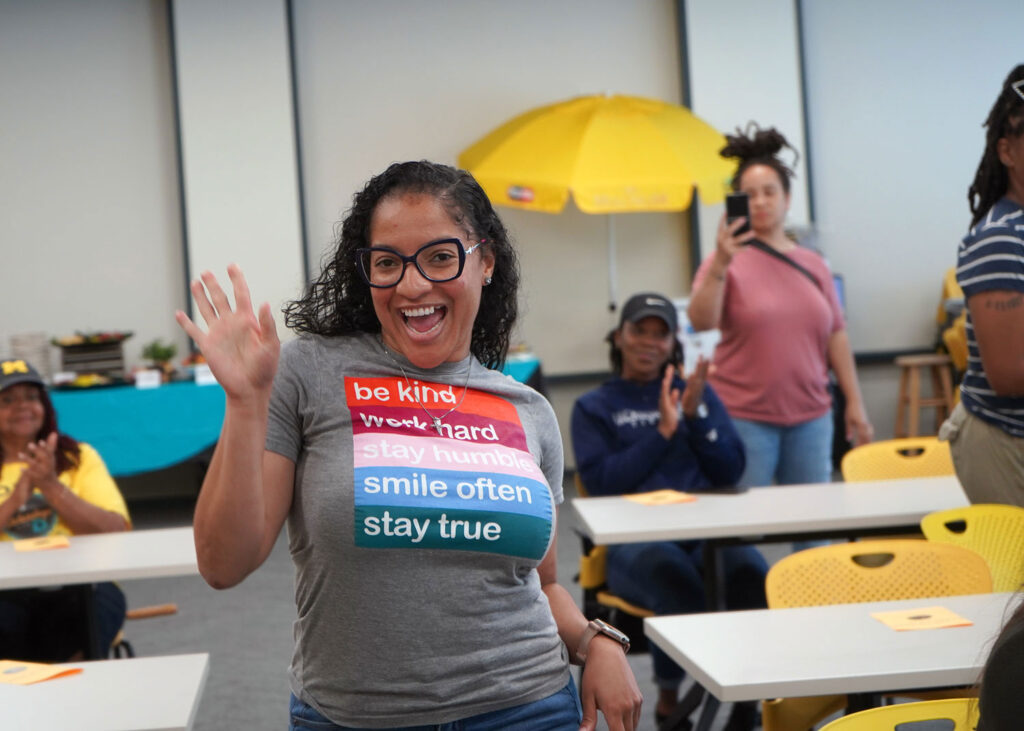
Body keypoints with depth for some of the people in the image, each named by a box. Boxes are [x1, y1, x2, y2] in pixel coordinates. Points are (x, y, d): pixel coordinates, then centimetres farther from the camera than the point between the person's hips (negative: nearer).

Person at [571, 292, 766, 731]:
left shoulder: (699, 394, 21)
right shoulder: (593, 408, 15)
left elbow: (731, 472, 11)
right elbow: (601, 481, -2)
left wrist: (696, 416, -3)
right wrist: (663, 431, -6)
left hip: (708, 532, 3)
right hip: (636, 540, -2)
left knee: (754, 576, -33)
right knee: (679, 586, -38)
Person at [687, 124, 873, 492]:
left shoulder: (813, 265, 9)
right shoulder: (727, 261, -2)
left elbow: (836, 336, 13)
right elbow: (700, 321, -17)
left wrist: (855, 403, 12)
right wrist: (720, 264, -29)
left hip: (810, 416, 4)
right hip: (744, 419, -4)